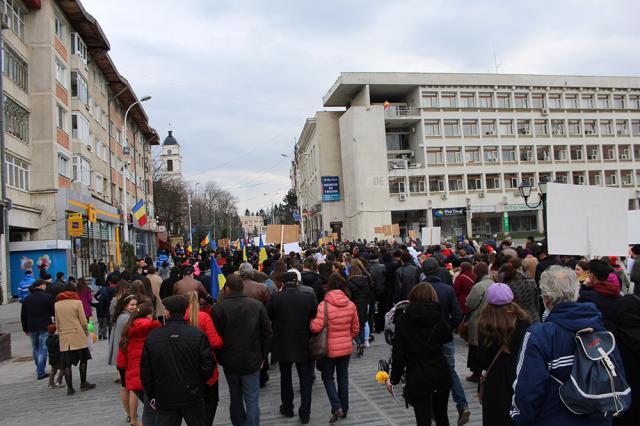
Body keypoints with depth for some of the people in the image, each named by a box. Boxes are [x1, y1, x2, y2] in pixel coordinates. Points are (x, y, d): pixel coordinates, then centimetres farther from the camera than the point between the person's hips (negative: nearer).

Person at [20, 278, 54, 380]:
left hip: (31, 328, 5)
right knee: (43, 349, 0)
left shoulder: (27, 299, 6)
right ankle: (40, 372, -2)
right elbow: (54, 312, -6)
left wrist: (25, 329, 18)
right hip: (45, 328, -5)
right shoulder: (47, 297, -9)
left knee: (35, 349, 18)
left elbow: (23, 316, 10)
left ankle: (39, 369, 29)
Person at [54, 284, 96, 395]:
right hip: (78, 336, -3)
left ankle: (70, 388, 4)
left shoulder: (57, 304, 8)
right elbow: (83, 321, -2)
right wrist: (86, 332, 13)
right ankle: (83, 384, 13)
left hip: (64, 337, 3)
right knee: (83, 359, 10)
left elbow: (57, 323, 13)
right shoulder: (77, 302, -3)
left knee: (67, 364, 4)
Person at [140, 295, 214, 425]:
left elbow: (145, 371, 1)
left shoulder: (152, 337, -6)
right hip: (192, 397, -1)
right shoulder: (197, 335, -13)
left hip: (164, 399, 1)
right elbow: (207, 365, -12)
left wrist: (151, 396, 13)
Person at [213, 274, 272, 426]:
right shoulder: (257, 305, -8)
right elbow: (267, 333, -3)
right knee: (252, 399, 7)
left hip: (229, 361, 1)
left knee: (235, 397, 20)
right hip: (252, 361, -1)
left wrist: (220, 357, 8)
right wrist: (263, 356, 8)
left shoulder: (219, 307, -11)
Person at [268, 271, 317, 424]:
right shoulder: (309, 297, -12)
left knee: (285, 377, 18)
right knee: (305, 379, 11)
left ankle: (288, 408, 30)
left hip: (283, 345, 0)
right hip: (304, 345, 0)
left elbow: (268, 317, 0)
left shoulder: (275, 298, -13)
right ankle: (305, 413, 12)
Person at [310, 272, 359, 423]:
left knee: (328, 377, 13)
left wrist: (311, 321, -1)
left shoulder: (324, 305, -19)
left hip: (330, 348, -4)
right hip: (346, 348, 4)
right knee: (343, 377, 17)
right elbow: (355, 329, 4)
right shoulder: (351, 305, -4)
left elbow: (316, 327, -23)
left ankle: (336, 407, -1)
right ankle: (344, 410, 27)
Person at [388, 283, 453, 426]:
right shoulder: (438, 318, -4)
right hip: (440, 373, 3)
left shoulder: (403, 321, -8)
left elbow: (398, 353, -7)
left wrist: (393, 379, 1)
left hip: (417, 377, -3)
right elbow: (448, 338, 14)